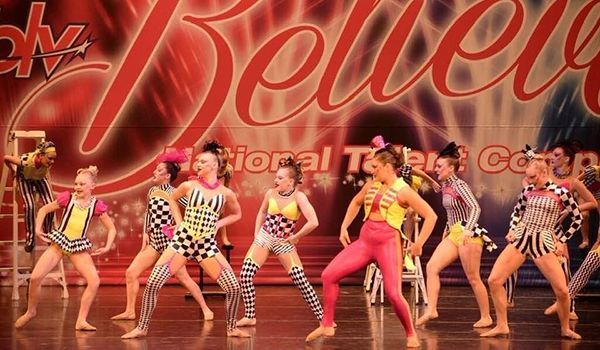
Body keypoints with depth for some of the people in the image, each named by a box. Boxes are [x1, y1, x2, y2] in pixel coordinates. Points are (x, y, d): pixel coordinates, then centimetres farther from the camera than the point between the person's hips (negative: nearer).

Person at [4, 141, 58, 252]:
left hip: (40, 178, 3)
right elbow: (6, 158, -25)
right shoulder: (26, 161, -45)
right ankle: (30, 239, -1)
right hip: (25, 179, -3)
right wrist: (14, 171, -9)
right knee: (30, 206, -19)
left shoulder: (49, 162, -36)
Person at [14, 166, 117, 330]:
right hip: (59, 242, -1)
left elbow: (111, 228, 7)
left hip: (78, 247, 1)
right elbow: (44, 210, 8)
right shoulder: (67, 198, -3)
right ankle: (30, 311, 12)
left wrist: (107, 247, -5)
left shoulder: (96, 205, -2)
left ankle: (81, 321, -6)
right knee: (35, 277, -14)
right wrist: (38, 229, -2)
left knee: (94, 281, -17)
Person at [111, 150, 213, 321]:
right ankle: (130, 311, 10)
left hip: (169, 239, -7)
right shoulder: (152, 191, 8)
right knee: (131, 273, 0)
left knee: (183, 278, -4)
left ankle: (206, 310, 6)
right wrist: (145, 233, 10)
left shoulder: (173, 193, -11)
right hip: (154, 239, 7)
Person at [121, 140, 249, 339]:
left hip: (207, 244, 1)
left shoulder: (226, 193, -1)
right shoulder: (189, 186, -1)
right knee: (153, 283, -11)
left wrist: (218, 224, 4)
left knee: (233, 287, -8)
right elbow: (172, 199, 20)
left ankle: (231, 328, 12)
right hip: (182, 240, -1)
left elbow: (237, 214, 19)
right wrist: (179, 221, 8)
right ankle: (142, 328, 1)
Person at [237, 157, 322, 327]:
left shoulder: (299, 197, -16)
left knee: (301, 280, -9)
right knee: (245, 275, -8)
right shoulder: (271, 193, -3)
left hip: (284, 243, -4)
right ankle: (249, 317, 3)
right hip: (264, 238, 4)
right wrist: (256, 233, 9)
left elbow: (313, 222, -25)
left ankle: (322, 317, -1)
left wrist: (295, 237, -15)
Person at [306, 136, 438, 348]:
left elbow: (430, 216, -8)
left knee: (393, 293, -15)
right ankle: (327, 326, 8)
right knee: (329, 275, -2)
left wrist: (419, 244, -11)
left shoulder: (403, 191, -8)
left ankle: (411, 334, 7)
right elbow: (356, 202, 30)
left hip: (388, 243, -6)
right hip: (365, 241, 6)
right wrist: (344, 227, 22)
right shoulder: (372, 185, 10)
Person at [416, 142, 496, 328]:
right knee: (432, 266, -4)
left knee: (473, 278, -2)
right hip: (453, 234, 9)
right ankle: (431, 310, -5)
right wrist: (447, 230, 22)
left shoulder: (459, 185, -14)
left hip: (467, 234, -9)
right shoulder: (445, 186, 11)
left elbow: (475, 208, -23)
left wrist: (468, 230, -32)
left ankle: (486, 317, 9)